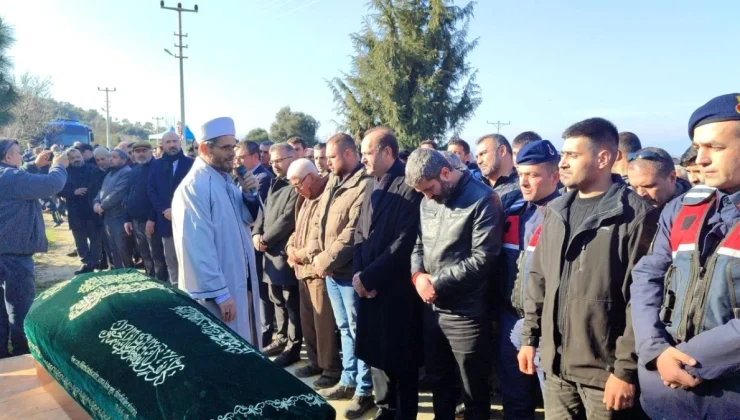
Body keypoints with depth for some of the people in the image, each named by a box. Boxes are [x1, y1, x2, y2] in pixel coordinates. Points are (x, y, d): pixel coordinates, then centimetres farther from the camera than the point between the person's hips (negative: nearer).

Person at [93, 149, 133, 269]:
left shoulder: (126, 172, -12)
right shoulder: (110, 172, 18)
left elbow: (117, 193, -21)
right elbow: (102, 190, 18)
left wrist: (102, 206, -13)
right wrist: (96, 202, -2)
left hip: (119, 216, -9)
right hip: (107, 216, 9)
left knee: (122, 248, -4)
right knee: (113, 247, 15)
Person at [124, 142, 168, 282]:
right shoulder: (134, 171, 15)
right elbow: (129, 195, 17)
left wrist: (152, 219, -21)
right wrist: (128, 219, 11)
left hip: (150, 221, -7)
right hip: (136, 221, 8)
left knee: (157, 256, -1)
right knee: (145, 256, 15)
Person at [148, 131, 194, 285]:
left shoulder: (191, 163, 2)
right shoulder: (156, 165, 11)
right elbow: (151, 191, 5)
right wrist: (164, 210, -9)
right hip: (167, 220, 3)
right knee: (171, 260, 9)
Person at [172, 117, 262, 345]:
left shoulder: (225, 179, 8)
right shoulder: (193, 187, -19)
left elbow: (248, 218, 17)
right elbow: (199, 246, -23)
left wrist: (248, 194, -4)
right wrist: (219, 293, -23)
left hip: (240, 282, 9)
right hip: (216, 290, -8)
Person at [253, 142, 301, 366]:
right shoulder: (275, 183, 15)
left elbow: (287, 219, -19)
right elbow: (264, 210, 16)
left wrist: (266, 239, -12)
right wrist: (257, 233, -1)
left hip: (286, 251, -9)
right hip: (271, 251, 9)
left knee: (292, 301, 1)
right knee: (277, 298, 17)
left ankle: (293, 347, 12)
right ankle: (282, 338, 31)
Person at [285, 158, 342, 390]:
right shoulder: (304, 199, 17)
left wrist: (303, 253, -13)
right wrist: (291, 247, 4)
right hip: (304, 269, 9)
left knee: (324, 322, -2)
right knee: (307, 320, 15)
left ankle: (332, 368, 11)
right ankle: (316, 362, 29)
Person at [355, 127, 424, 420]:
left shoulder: (409, 187, -15)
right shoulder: (373, 186, 11)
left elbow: (404, 242, -21)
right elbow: (360, 233, 12)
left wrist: (369, 277, -16)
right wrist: (358, 272, -3)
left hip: (397, 289, -7)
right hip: (370, 286, 7)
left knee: (401, 358, 8)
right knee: (376, 352, 17)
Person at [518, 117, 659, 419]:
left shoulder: (635, 216, -11)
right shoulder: (555, 212, 8)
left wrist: (626, 369, -14)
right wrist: (530, 337, 10)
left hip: (604, 370, -5)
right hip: (555, 365, 6)